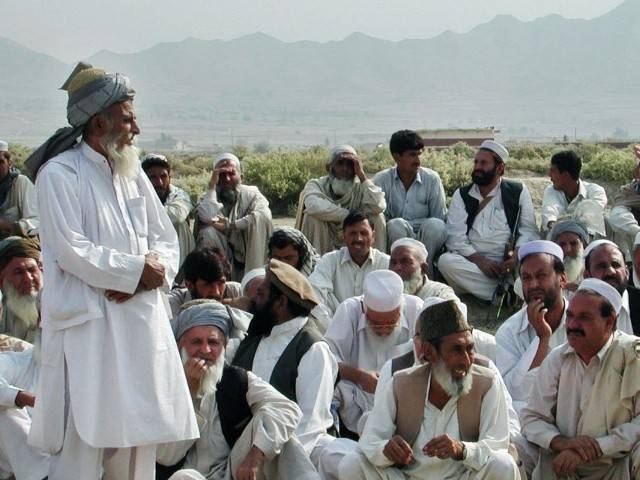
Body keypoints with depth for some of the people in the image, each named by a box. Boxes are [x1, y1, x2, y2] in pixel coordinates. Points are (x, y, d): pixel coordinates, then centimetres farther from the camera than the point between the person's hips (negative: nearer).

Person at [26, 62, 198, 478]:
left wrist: (144, 278, -9)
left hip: (141, 321, 7)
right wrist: (137, 269, -10)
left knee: (138, 437, 10)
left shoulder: (133, 173, 13)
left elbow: (167, 240, 11)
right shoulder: (60, 174, -7)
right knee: (82, 445, -6)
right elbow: (71, 251, -16)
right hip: (87, 325, -6)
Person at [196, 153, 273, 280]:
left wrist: (229, 226, -22)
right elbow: (208, 218, -22)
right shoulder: (208, 198, 2)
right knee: (207, 232, -26)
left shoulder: (252, 194, 1)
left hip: (248, 253, 0)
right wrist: (212, 185, -15)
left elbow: (264, 215, -22)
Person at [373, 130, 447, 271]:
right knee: (396, 225, -33)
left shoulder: (432, 179, 1)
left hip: (426, 240, 1)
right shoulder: (382, 180, -1)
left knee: (434, 225, -31)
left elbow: (440, 218, -1)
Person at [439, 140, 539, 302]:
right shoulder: (462, 195, 11)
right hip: (473, 263, 2)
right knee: (445, 261, -32)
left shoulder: (518, 192, 10)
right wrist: (479, 260, -15)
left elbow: (528, 230, 3)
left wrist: (517, 255, -17)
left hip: (507, 264, -2)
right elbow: (455, 237, 0)